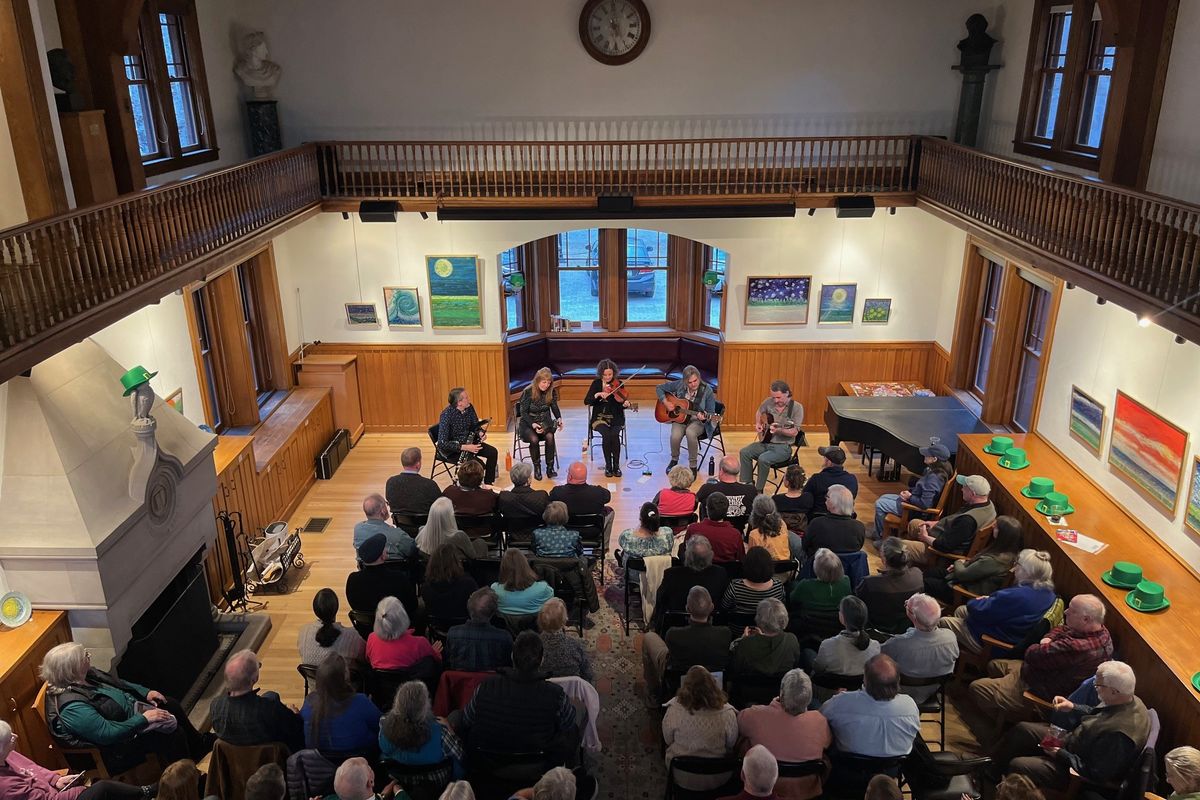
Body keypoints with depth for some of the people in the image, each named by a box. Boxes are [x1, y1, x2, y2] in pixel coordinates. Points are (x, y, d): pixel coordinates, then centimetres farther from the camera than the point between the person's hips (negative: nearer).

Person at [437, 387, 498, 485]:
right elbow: (442, 443, -30)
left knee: (492, 452, -6)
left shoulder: (469, 408, -7)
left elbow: (475, 426, 10)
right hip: (451, 449, -7)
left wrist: (481, 433, -14)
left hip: (467, 442, 7)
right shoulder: (447, 415, -27)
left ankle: (488, 484, 8)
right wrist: (465, 447, -34)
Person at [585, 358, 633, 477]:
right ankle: (608, 466, -16)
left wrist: (625, 404, -27)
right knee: (606, 434, -30)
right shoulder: (596, 384, 2)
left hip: (615, 418, 0)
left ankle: (616, 466, -15)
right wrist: (597, 395, -22)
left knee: (614, 434, -30)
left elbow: (621, 404, -4)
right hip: (600, 418, 0)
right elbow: (586, 401, -5)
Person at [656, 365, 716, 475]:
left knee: (690, 432, -37)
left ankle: (693, 466, -18)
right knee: (675, 436, -30)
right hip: (680, 418, 2)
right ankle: (674, 460, 3)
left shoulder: (707, 390, -12)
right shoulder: (679, 385, -6)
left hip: (698, 421, -2)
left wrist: (704, 417, -30)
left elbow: (711, 414, -7)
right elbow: (659, 388, 5)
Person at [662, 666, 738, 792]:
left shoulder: (674, 710, -25)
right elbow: (731, 745, -8)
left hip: (682, 778, 0)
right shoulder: (727, 714, -25)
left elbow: (668, 740, -7)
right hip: (716, 780, 0)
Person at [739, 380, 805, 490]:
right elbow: (759, 412, 24)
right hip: (765, 442, 6)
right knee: (744, 452, -15)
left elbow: (794, 432, -17)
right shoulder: (769, 402, 1)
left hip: (783, 446, -6)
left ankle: (758, 490, -14)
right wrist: (758, 424, 6)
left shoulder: (796, 407, -12)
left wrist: (779, 430, -33)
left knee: (763, 459, -31)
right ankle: (745, 484, -3)